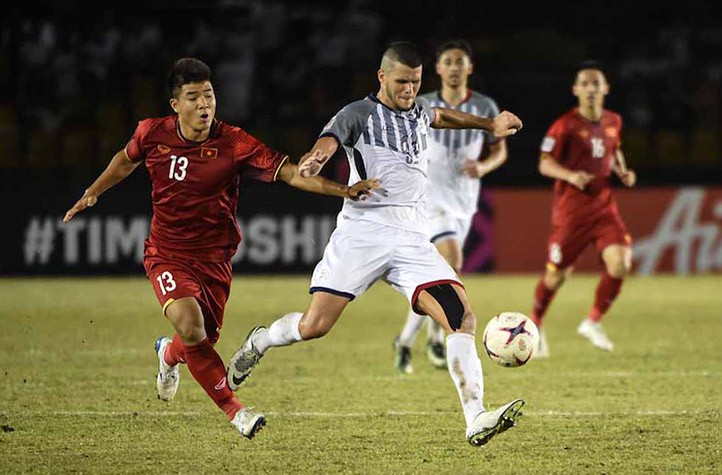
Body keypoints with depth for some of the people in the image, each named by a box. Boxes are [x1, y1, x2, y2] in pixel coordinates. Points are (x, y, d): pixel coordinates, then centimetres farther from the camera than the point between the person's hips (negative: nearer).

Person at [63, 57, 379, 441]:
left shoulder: (233, 143, -16)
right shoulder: (153, 134, -8)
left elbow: (289, 173, -21)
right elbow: (126, 160, 15)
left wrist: (342, 190, -31)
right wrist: (93, 193, 22)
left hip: (214, 258, 1)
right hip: (167, 254, -1)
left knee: (204, 341, 9)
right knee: (190, 324, -26)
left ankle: (169, 353, 49)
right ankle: (233, 409, -11)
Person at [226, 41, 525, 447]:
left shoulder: (419, 110, 20)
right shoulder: (359, 114, 1)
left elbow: (440, 116, 46)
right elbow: (327, 143, -17)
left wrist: (490, 124, 52)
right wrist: (312, 163, -40)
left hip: (413, 239, 5)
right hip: (362, 232, -5)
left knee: (462, 317, -17)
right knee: (314, 326, -11)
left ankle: (476, 420, -22)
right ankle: (259, 342, 24)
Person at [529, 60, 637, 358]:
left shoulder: (613, 122, 7)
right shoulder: (565, 125, -11)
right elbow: (545, 164, -10)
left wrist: (623, 172, 6)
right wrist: (570, 175, -27)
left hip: (604, 206, 4)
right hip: (570, 209, -4)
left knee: (620, 264, -15)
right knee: (557, 274, 2)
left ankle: (593, 322, 4)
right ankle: (535, 325, 28)